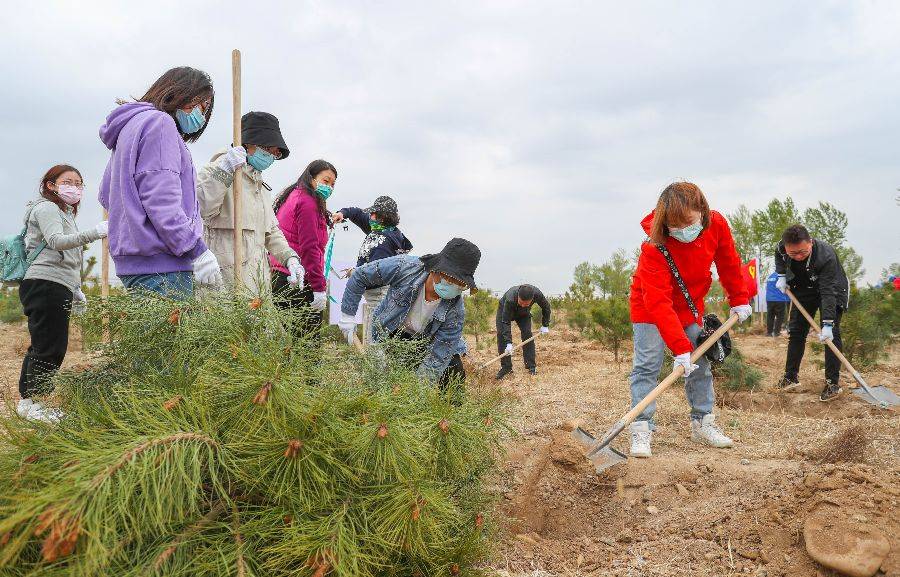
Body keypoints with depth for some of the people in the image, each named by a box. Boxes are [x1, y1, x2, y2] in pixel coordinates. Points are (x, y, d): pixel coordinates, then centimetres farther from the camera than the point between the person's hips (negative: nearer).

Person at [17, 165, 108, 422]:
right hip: (45, 285, -10)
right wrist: (93, 233, -35)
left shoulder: (64, 213, 29)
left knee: (42, 347, 11)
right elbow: (56, 241, -22)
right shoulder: (46, 208, -2)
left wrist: (75, 291, 26)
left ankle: (27, 400, 17)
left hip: (58, 288, 10)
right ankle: (31, 402, -4)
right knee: (51, 347, -11)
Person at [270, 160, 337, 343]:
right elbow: (309, 248, -16)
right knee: (308, 338, -7)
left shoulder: (293, 196, 20)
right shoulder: (308, 202, -10)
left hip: (279, 276, 10)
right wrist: (319, 287, -16)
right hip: (300, 281, -10)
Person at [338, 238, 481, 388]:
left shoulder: (456, 311, -30)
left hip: (427, 342, 1)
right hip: (390, 335, 0)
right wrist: (347, 315, -12)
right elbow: (360, 276, -17)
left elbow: (437, 358, -28)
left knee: (455, 375, -14)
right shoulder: (403, 267, -33)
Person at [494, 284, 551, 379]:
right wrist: (508, 343, -45)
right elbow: (506, 322, -40)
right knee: (501, 334, -17)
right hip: (505, 310, -2)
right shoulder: (510, 299, -46)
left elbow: (546, 307, -13)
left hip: (524, 314, 2)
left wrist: (545, 325, -7)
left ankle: (531, 366, -5)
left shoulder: (537, 294, -36)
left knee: (527, 334, -14)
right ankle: (506, 367, -11)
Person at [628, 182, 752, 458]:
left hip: (690, 304, 5)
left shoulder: (717, 225, -21)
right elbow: (658, 301, -38)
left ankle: (702, 424, 20)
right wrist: (680, 348, -41)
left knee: (700, 363, 7)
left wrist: (739, 300, 8)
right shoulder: (654, 246, -35)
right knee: (647, 365, -13)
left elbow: (729, 263, 1)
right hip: (651, 305, -5)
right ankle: (642, 429, -8)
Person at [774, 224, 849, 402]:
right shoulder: (782, 248, -23)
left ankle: (833, 383, -11)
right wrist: (781, 275, -7)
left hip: (832, 289, -5)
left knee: (831, 334, -15)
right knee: (796, 331, 4)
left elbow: (828, 292, -39)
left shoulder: (826, 255, -37)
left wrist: (827, 324, -42)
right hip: (803, 290, 5)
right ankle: (791, 376, 14)